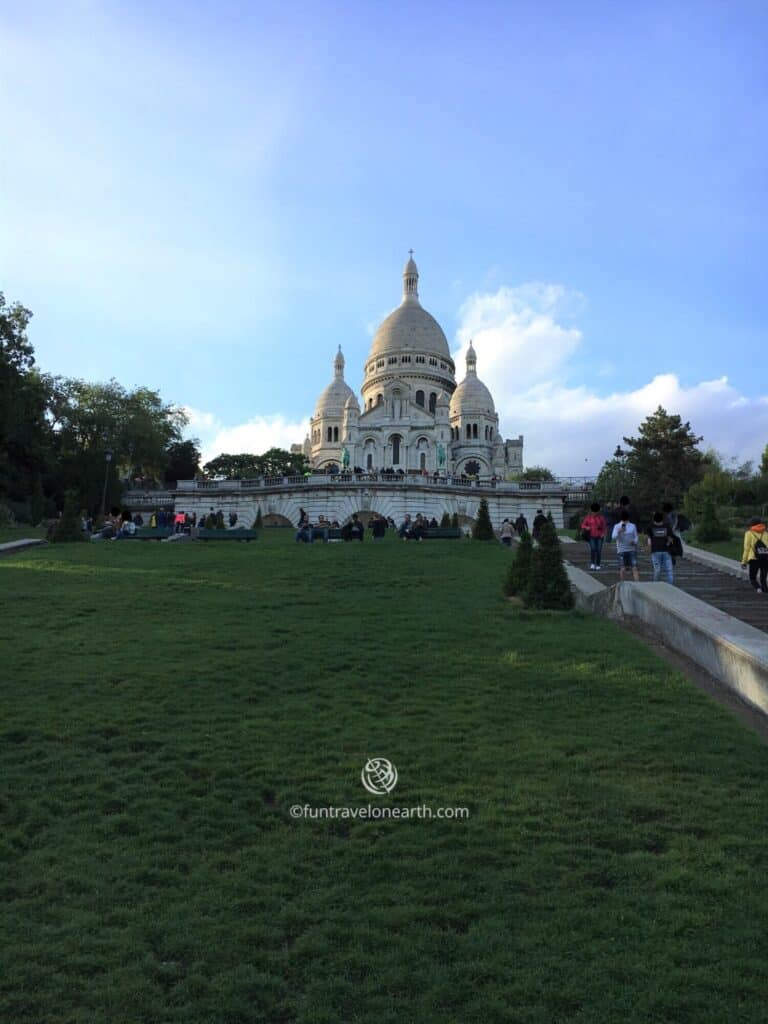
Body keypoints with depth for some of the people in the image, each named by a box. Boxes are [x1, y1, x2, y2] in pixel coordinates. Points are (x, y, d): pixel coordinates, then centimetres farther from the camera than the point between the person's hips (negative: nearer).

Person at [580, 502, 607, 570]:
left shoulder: (601, 518, 3)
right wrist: (586, 528, -16)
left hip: (599, 537, 1)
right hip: (592, 537, -1)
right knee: (593, 549, -17)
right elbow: (583, 525, 6)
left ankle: (598, 565, 9)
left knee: (599, 551, -2)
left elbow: (604, 527, 8)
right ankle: (592, 563, -1)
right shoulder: (588, 517, 1)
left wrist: (603, 534, -10)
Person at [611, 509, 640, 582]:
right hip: (621, 550, -1)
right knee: (622, 569, -3)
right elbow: (614, 537, -9)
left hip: (632, 550, 1)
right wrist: (619, 532, -28)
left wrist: (634, 541, -11)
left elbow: (636, 537, 12)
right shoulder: (617, 526, 4)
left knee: (635, 568, -9)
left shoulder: (633, 526, 10)